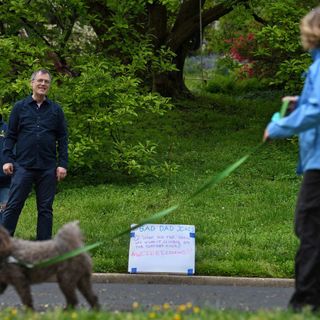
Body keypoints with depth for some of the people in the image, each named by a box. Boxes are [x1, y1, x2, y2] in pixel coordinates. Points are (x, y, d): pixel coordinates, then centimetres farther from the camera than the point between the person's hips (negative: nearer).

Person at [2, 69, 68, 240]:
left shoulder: (55, 110, 9)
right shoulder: (20, 107, 6)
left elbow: (62, 139, 8)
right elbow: (10, 135, 6)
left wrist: (63, 164, 0)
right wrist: (7, 159, -4)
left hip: (48, 168, 1)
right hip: (23, 166, -1)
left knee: (45, 208, 5)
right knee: (13, 206, -4)